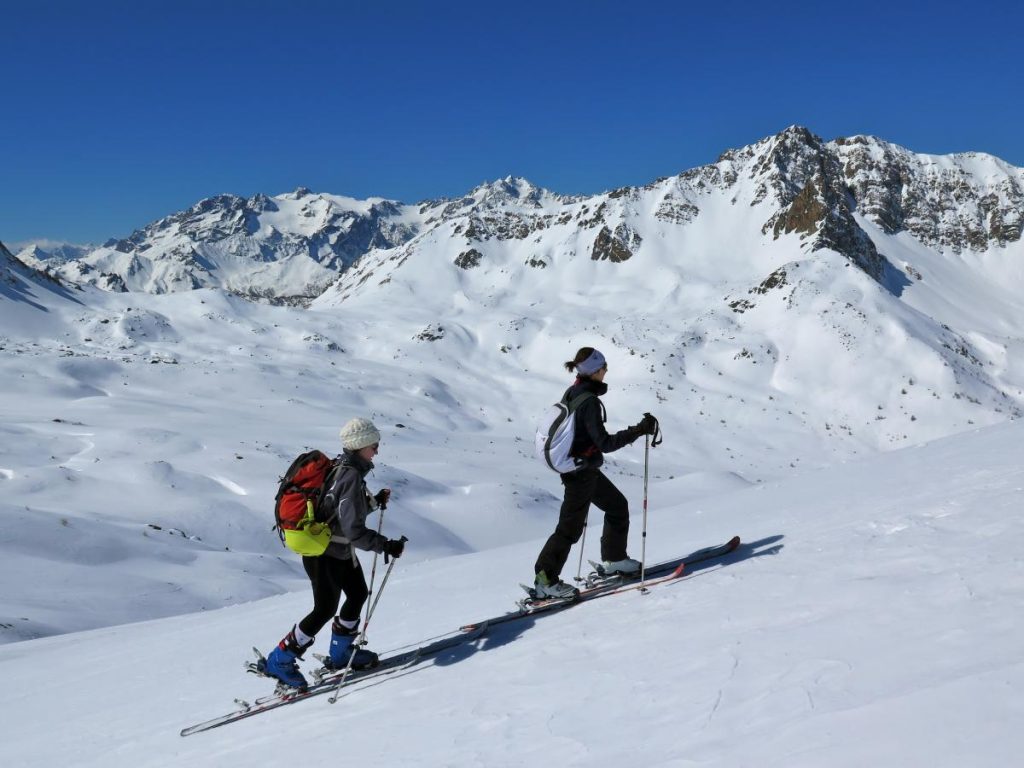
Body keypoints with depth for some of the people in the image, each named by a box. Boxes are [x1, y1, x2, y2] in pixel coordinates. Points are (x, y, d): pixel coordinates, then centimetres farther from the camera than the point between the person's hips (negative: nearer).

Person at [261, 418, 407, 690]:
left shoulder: (342, 469, 2)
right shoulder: (351, 477, -27)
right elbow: (354, 531, -30)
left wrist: (375, 501, 7)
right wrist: (387, 546, -24)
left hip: (340, 549, 9)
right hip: (325, 554, -9)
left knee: (358, 594, 18)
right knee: (325, 609, 1)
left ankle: (341, 652, 33)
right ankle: (280, 661, 14)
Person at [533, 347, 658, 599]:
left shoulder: (573, 393, 3)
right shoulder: (589, 401, -25)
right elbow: (604, 443, -25)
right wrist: (638, 430, -23)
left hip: (576, 466, 9)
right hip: (581, 472, -9)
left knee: (618, 505, 21)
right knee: (570, 527, 1)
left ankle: (614, 559, 33)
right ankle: (545, 580, 10)